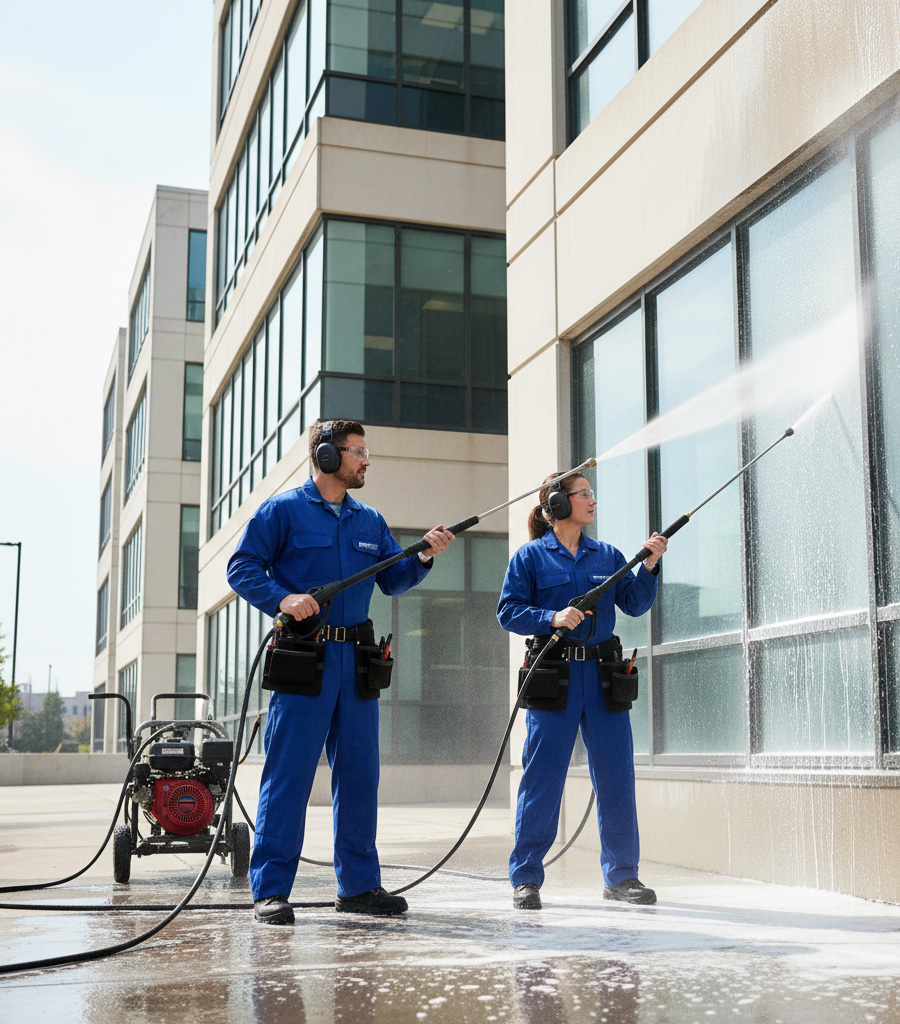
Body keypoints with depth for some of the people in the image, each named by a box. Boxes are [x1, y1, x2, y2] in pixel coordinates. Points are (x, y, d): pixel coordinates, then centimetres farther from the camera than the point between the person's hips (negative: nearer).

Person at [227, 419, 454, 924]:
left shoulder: (370, 521, 18)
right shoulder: (283, 511, 1)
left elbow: (393, 579, 15)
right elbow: (242, 567, -3)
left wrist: (423, 557, -3)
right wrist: (281, 599, -18)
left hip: (355, 660, 6)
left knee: (360, 772, 8)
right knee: (289, 772, -6)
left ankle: (359, 883, 18)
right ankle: (270, 889, -1)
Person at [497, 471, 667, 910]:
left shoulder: (607, 555, 14)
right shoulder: (530, 557, 2)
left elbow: (634, 604, 9)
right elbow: (509, 612, -3)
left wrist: (649, 566, -6)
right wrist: (553, 618, -17)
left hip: (603, 675, 4)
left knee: (617, 777, 5)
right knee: (542, 778, -2)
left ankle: (621, 876, 18)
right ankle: (526, 878, 9)